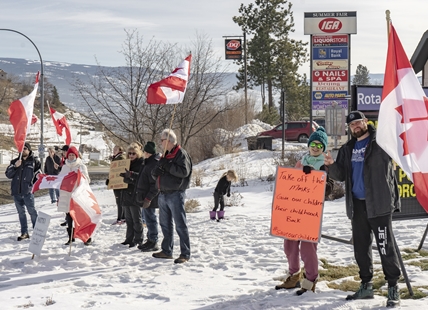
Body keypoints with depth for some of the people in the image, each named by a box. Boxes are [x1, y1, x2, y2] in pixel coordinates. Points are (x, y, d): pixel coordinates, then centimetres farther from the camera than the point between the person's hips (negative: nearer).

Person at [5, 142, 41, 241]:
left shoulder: (34, 161, 2)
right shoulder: (15, 161, 10)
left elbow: (38, 174, 8)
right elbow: (8, 175, 3)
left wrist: (34, 184, -2)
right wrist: (15, 166, -11)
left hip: (27, 191, -4)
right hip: (16, 192, 4)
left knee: (32, 211, -6)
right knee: (21, 213, 9)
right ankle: (24, 233, 15)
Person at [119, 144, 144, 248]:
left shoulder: (141, 163, -5)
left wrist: (131, 175, -31)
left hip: (135, 194, -8)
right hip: (126, 193, 8)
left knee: (136, 218, -4)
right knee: (128, 218, 11)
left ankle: (138, 239, 1)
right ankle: (129, 238, 17)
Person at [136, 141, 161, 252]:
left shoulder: (154, 164, -18)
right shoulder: (149, 163, 15)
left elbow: (155, 184, -22)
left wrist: (148, 198, -23)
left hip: (149, 199, -10)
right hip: (146, 198, 10)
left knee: (150, 219, -5)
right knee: (148, 219, 15)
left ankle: (153, 242, 0)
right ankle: (150, 240, 23)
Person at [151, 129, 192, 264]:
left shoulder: (181, 154, -7)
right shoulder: (165, 155, 19)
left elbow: (184, 171, -21)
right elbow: (154, 174, 20)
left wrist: (167, 166, -19)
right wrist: (156, 171, -4)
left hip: (175, 194, -9)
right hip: (163, 194, 9)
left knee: (180, 225, -7)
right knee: (165, 224, 14)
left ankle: (185, 254, -4)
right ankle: (167, 251, 23)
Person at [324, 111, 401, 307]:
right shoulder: (347, 149, 15)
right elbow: (340, 175, 14)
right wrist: (332, 165, -5)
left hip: (379, 204, -6)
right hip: (357, 205, 7)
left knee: (385, 246, -7)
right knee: (361, 247, 12)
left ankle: (393, 288, -1)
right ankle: (366, 286, 23)